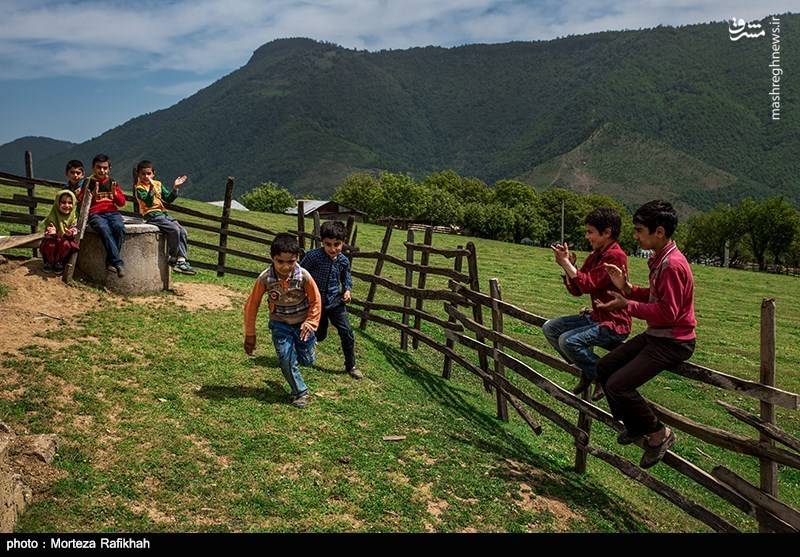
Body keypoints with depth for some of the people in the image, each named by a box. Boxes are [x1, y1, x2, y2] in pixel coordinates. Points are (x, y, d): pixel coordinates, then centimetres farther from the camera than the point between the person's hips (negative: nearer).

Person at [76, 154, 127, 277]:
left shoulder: (112, 182, 17)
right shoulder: (88, 182, 10)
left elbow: (122, 203, 15)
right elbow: (80, 201, 6)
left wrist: (115, 193, -4)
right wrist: (93, 194, -9)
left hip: (112, 212, 2)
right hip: (95, 214, -2)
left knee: (119, 227, -33)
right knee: (104, 228, -36)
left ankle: (110, 261, -25)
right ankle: (118, 262, -39)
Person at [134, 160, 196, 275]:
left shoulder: (158, 184, 16)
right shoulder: (139, 188, -4)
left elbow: (168, 199, 14)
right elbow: (149, 202, -20)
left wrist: (175, 188, 1)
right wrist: (151, 187, -29)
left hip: (163, 214, 7)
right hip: (152, 215, -7)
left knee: (183, 231, -9)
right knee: (174, 230, -25)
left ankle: (181, 260, -10)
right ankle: (172, 260, -12)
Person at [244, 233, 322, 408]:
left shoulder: (303, 276, -26)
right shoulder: (265, 278, -24)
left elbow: (316, 301, -9)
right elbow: (252, 305, -11)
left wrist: (310, 324, -13)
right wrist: (250, 334, -7)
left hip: (302, 322, 0)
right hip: (280, 324, 0)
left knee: (308, 360, 8)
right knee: (286, 361, -7)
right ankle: (300, 392, 16)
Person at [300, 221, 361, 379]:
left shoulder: (343, 261, -8)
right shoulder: (313, 256, -22)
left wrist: (347, 290, -7)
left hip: (336, 302, 3)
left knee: (347, 334, 0)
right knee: (319, 336, 13)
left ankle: (351, 366, 19)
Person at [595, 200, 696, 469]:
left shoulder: (672, 265, -23)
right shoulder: (660, 259, 8)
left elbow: (667, 312, -26)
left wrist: (627, 305, -18)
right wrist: (627, 287, 1)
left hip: (673, 342, -10)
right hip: (656, 335, 10)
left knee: (618, 385, -18)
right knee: (604, 366, 10)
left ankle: (659, 434, 4)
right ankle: (636, 426, 24)